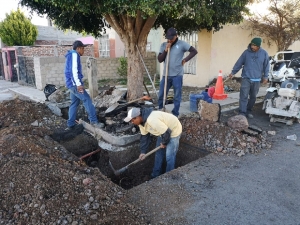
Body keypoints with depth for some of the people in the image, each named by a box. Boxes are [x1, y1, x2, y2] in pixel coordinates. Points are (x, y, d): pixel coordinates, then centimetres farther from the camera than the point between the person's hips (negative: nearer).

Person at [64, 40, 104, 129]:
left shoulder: (71, 55, 23)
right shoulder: (74, 54, -8)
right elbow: (74, 70, -20)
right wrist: (78, 84, -26)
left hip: (72, 84, 10)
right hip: (74, 83, -10)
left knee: (74, 103, 11)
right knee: (87, 100, -10)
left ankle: (70, 124, 14)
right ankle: (94, 121, -10)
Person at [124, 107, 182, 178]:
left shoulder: (152, 120, -39)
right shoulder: (141, 122, -9)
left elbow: (167, 132, -33)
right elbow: (144, 136, 2)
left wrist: (164, 143, -15)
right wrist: (143, 151, -1)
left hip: (173, 130, -9)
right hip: (163, 130, 9)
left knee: (169, 156, -5)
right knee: (159, 153, 14)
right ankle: (156, 175, 28)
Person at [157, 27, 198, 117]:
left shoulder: (182, 44, -2)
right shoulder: (163, 45, 8)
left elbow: (194, 51, -1)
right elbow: (160, 60, 5)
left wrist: (185, 60, -7)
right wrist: (165, 50, -8)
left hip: (177, 75, -3)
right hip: (166, 75, 3)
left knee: (177, 96, 4)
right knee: (161, 95, 7)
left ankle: (175, 114, 15)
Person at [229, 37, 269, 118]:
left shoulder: (264, 53, 0)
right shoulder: (246, 52, -3)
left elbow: (266, 66, 7)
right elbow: (239, 63, 3)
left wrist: (265, 76, 4)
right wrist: (233, 72, 4)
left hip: (256, 80, 2)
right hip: (246, 78, -2)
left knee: (253, 97, 11)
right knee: (244, 96, -10)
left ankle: (249, 111, 26)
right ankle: (242, 112, -8)